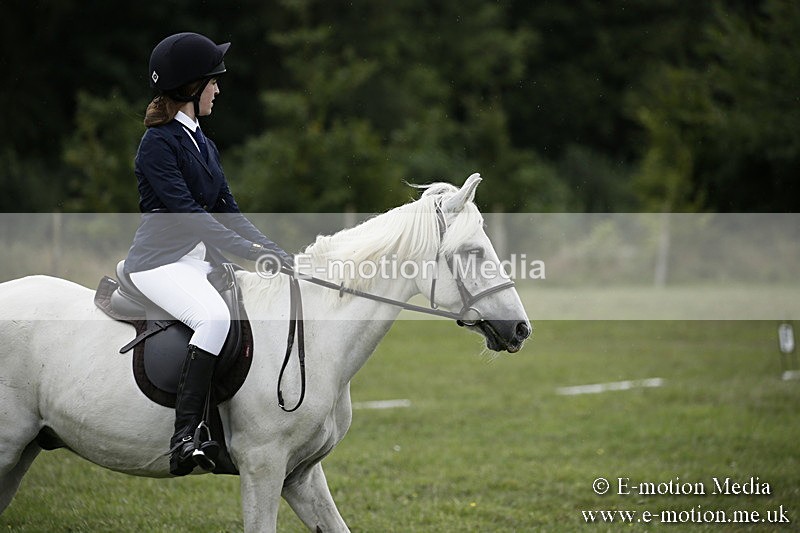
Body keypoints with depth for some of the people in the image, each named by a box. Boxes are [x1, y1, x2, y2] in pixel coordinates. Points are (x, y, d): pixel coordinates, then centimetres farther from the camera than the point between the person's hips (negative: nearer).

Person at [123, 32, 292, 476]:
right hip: (161, 260, -9)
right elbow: (186, 211, -18)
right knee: (215, 317, -35)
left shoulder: (201, 143, 16)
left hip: (201, 260, 9)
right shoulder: (158, 144, -10)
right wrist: (248, 251, -22)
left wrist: (277, 254, 2)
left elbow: (226, 209, 14)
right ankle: (183, 438, -38)